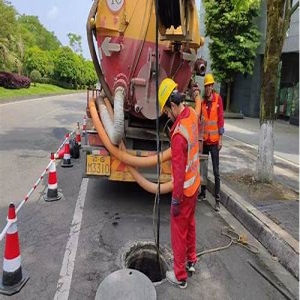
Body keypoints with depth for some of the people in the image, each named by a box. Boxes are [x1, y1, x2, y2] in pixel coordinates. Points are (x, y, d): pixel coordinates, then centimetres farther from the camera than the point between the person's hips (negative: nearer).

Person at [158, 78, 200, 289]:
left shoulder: (179, 133, -31)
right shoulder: (192, 115, -5)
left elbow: (178, 170, -26)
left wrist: (176, 200, -18)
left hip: (184, 189, -8)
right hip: (195, 183, 8)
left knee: (179, 231, 8)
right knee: (190, 223, 24)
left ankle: (180, 276, 26)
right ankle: (191, 261, 44)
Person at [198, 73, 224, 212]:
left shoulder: (218, 99, -5)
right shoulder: (202, 101, 6)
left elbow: (221, 118, -8)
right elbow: (199, 118, 9)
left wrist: (220, 138, -11)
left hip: (214, 140, -4)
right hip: (204, 139, 5)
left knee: (216, 171, -2)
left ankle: (217, 199, 4)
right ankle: (203, 193, 29)